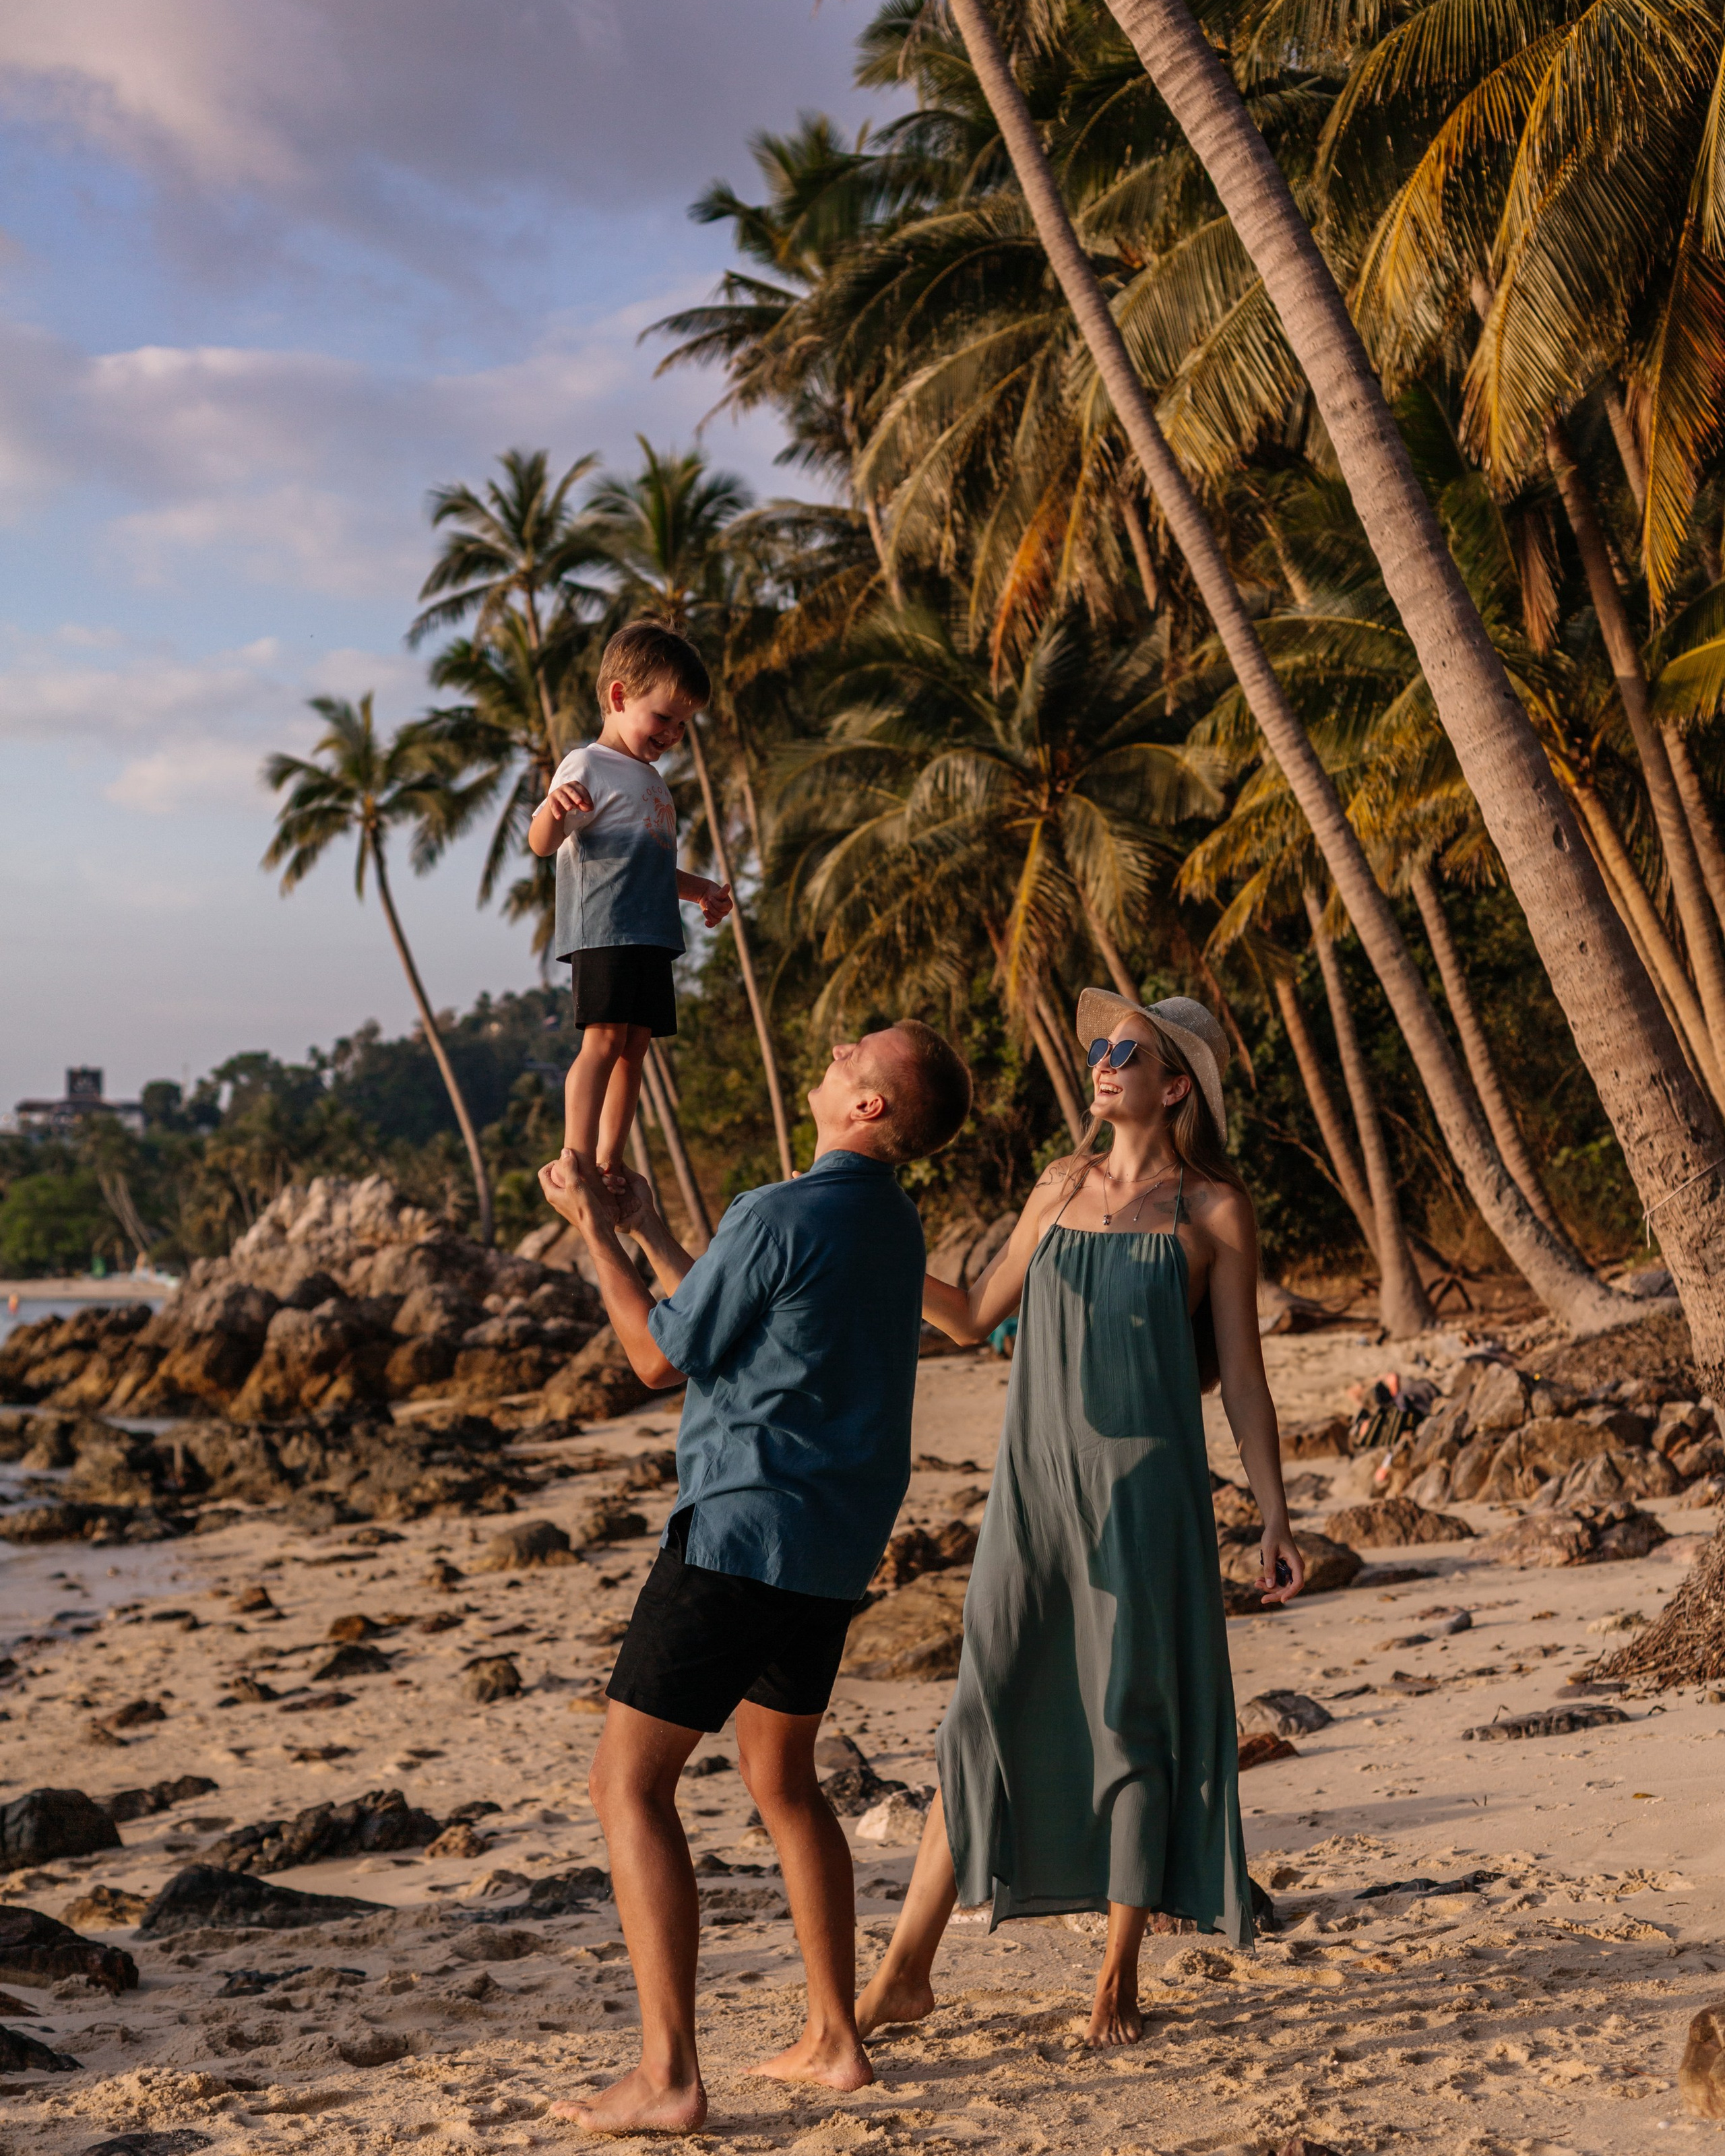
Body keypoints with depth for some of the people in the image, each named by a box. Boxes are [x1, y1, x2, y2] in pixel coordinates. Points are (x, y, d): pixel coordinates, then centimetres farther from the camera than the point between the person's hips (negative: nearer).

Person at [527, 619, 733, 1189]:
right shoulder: (588, 767, -3)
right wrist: (554, 810, -37)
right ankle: (576, 1158, -23)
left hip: (651, 937, 9)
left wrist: (700, 889, 29)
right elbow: (543, 842, -16)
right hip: (604, 930, -9)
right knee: (604, 1036, -18)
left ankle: (608, 1167, 9)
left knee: (634, 1046, 6)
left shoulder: (651, 782, 26)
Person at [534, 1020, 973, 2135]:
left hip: (740, 1532, -9)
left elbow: (659, 1356, -7)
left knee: (630, 1784, -4)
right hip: (834, 1544, 9)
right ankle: (835, 2039, 24)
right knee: (785, 1780, 22)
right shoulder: (893, 1223, 10)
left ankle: (669, 2075, -7)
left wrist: (593, 1229, 3)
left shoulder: (780, 1218, -18)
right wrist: (649, 1230, 25)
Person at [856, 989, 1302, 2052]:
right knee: (986, 1714, 3)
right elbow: (976, 1316, 19)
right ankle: (906, 1973, 8)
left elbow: (1244, 1377, 1)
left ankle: (1120, 1980, 14)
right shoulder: (1064, 1186, 12)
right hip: (1038, 1484, 4)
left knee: (1134, 1719, 1)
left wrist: (1276, 1519, -4)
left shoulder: (1213, 1209, 0)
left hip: (1146, 1488, -3)